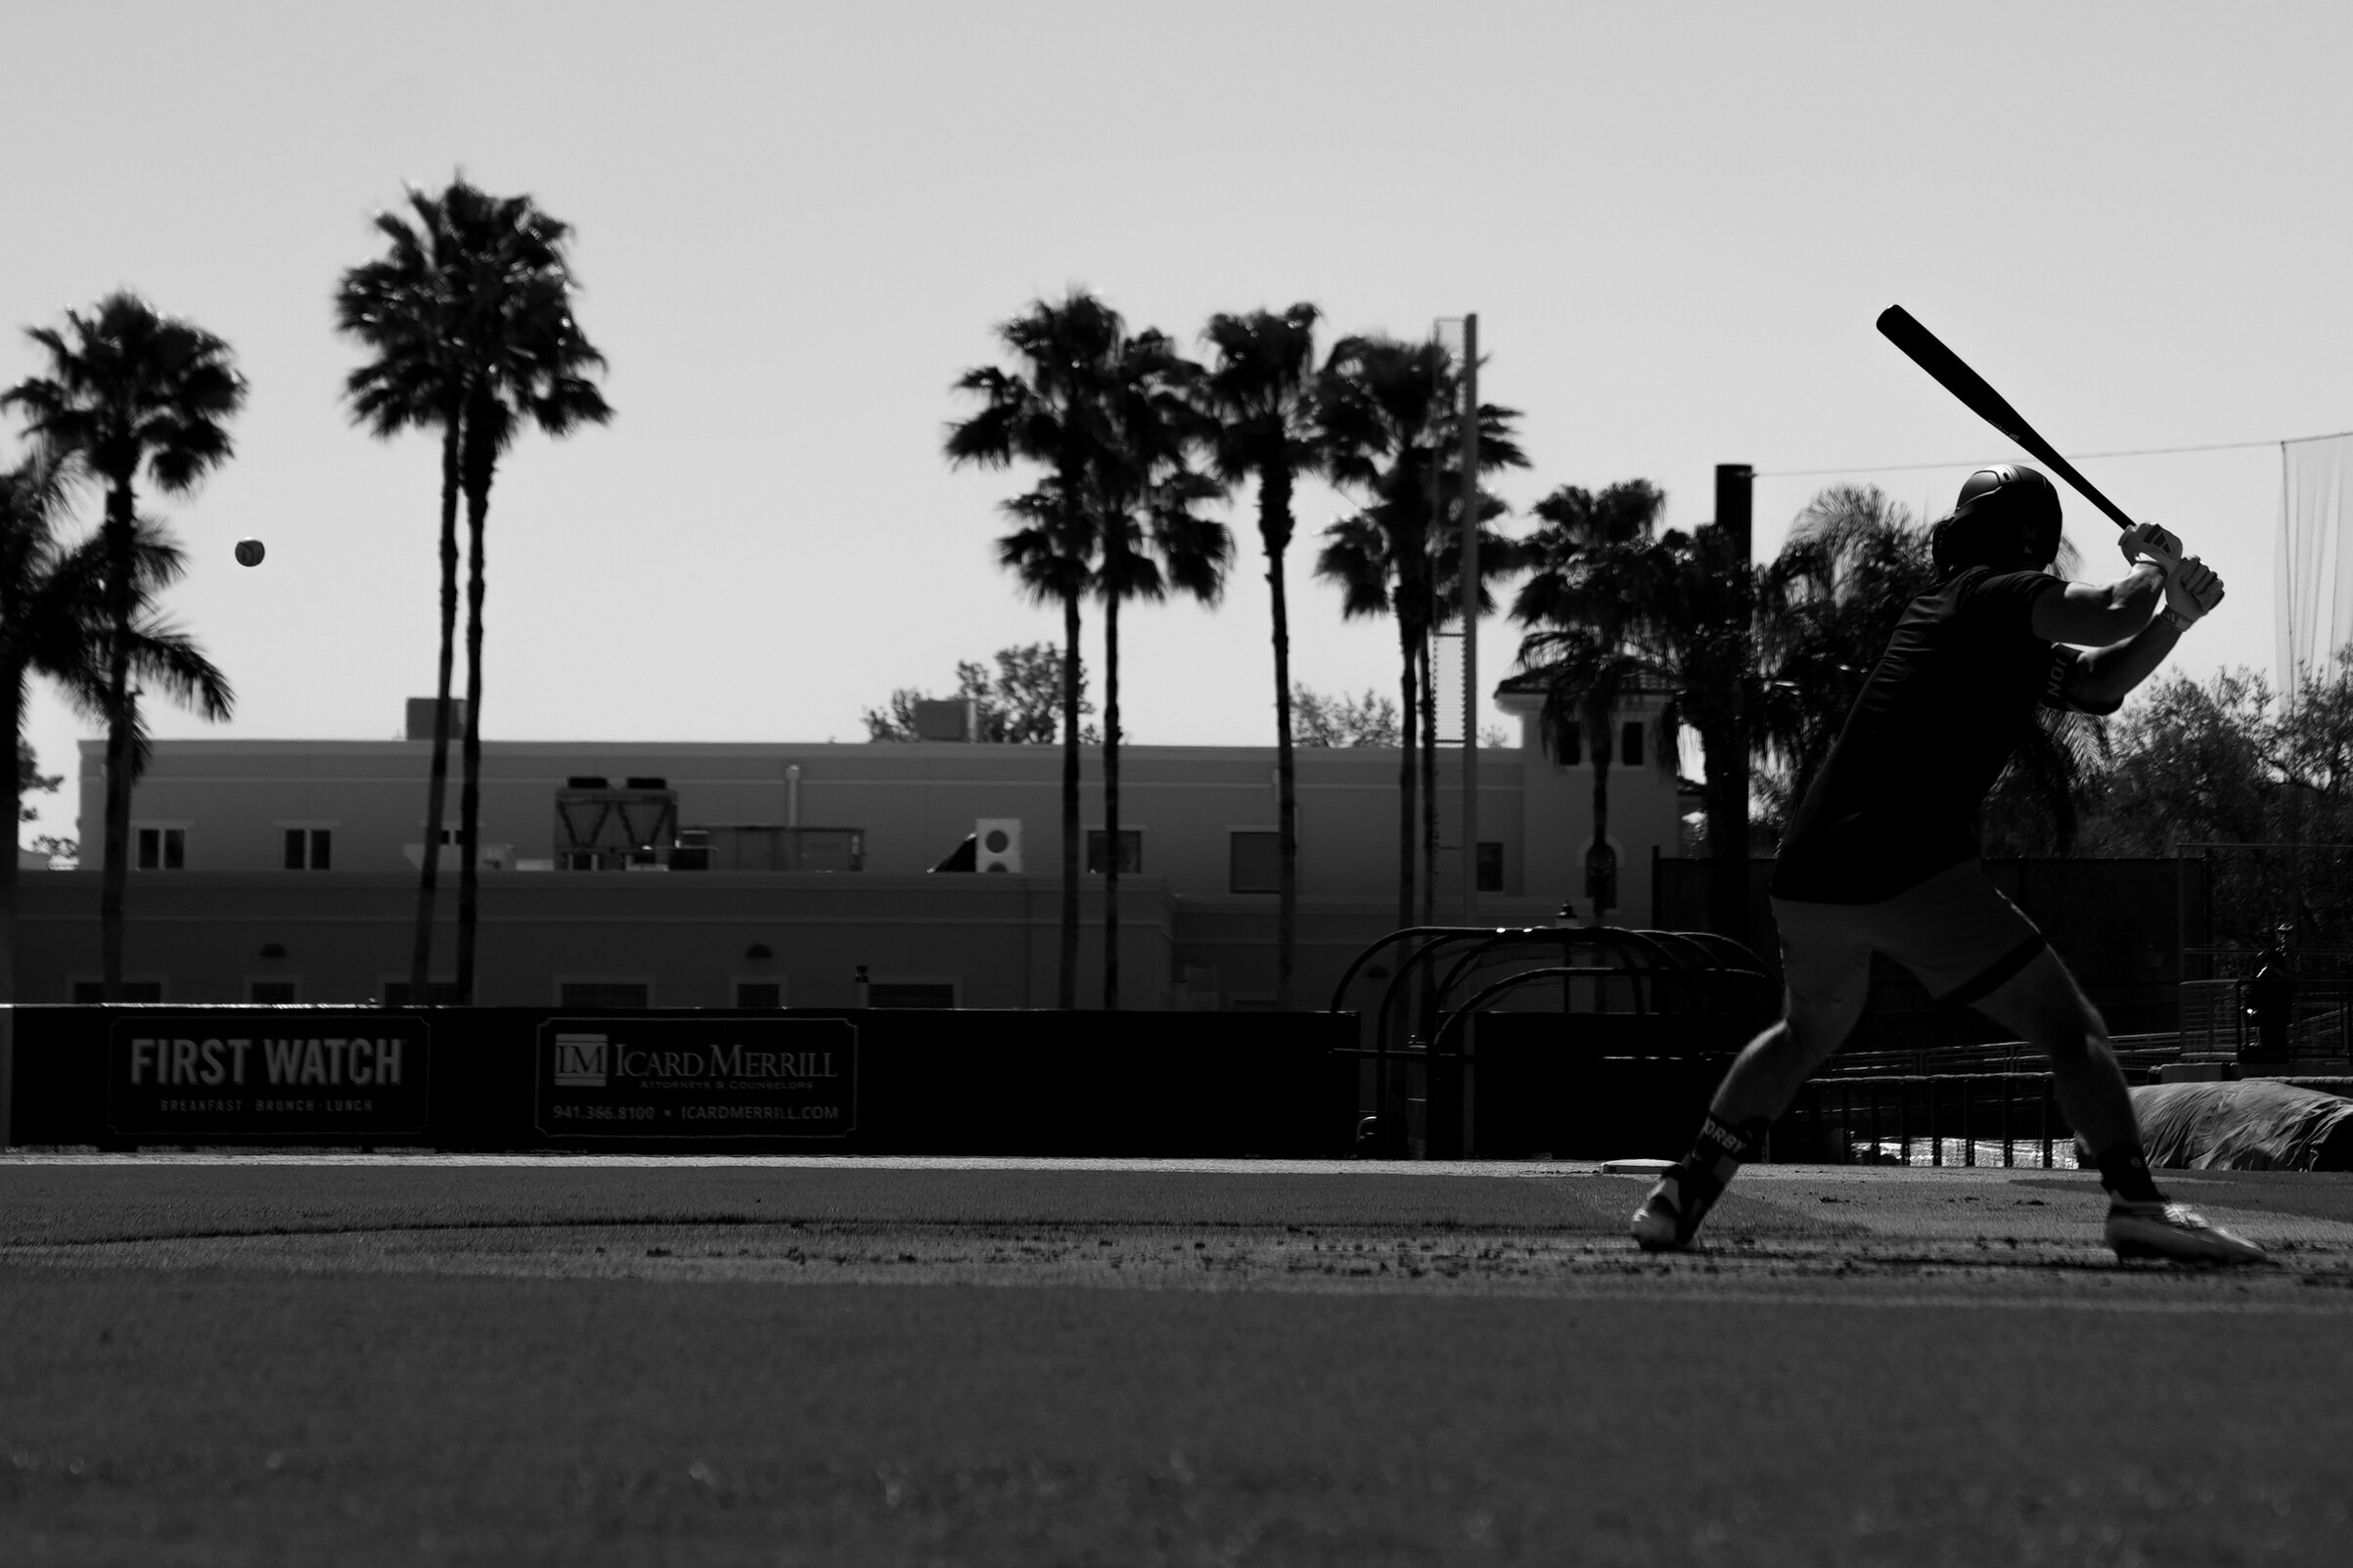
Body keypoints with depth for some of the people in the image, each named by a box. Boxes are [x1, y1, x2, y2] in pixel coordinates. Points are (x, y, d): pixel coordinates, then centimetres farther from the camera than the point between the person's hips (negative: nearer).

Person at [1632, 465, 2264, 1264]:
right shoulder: (1992, 596, 1)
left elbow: (2099, 679, 27)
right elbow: (2110, 617, -13)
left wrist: (2176, 614, 13)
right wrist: (2152, 562, 9)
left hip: (1809, 870, 8)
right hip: (1911, 869, -8)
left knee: (1809, 1031, 31)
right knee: (2072, 1030, -2)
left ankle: (1679, 1196, 25)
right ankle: (2136, 1201, -19)